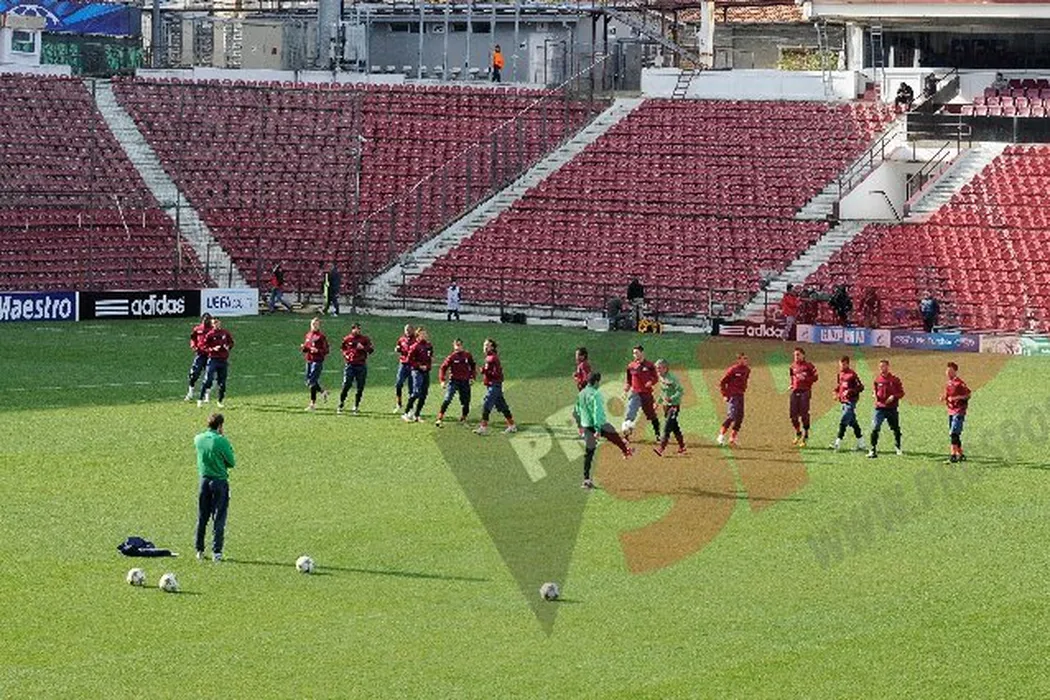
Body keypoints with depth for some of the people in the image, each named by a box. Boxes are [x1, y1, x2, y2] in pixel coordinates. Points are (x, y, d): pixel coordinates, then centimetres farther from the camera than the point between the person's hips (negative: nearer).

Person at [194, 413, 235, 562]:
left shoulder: (198, 439, -1)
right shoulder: (221, 441, -15)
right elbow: (231, 463, -8)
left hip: (204, 481, 5)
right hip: (220, 481, -5)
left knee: (202, 518, 14)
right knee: (218, 518, 0)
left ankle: (199, 550, 20)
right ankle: (216, 551, -3)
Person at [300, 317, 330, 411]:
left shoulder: (322, 336, -8)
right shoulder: (308, 335, 12)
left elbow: (326, 351, -8)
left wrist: (317, 351, -24)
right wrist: (303, 348, -2)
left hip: (317, 361, -7)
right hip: (309, 360, 7)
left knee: (312, 382, -9)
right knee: (308, 381, 11)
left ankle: (313, 404, -4)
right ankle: (323, 391, 33)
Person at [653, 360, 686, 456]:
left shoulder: (672, 378, -19)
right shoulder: (661, 378, 8)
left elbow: (681, 391, -22)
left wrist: (671, 398, -31)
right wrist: (659, 402, 15)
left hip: (674, 405, -9)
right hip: (666, 405, 9)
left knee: (667, 426, -14)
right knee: (674, 427, 14)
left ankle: (661, 448, -20)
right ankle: (682, 447, 25)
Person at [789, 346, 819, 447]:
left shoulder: (808, 365, -4)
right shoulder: (793, 366, 13)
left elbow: (815, 377, -5)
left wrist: (805, 378, -17)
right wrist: (792, 384, 12)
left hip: (805, 391, -5)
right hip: (795, 391, 5)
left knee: (804, 414, -6)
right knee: (793, 413, 2)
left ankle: (805, 437, 1)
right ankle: (798, 434, 21)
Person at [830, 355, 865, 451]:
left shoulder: (852, 375, -14)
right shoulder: (841, 374, 11)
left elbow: (861, 387, -15)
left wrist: (850, 391, -25)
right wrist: (836, 390, 9)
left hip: (850, 401, -9)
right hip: (844, 401, 9)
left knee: (843, 422, -13)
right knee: (853, 422, 14)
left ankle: (837, 444, -14)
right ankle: (861, 444, 21)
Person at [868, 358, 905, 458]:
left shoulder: (895, 380, -1)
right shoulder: (877, 380, 5)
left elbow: (901, 392, 2)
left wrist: (893, 396, -16)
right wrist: (874, 394, -6)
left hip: (892, 408, 0)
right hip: (880, 408, 0)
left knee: (896, 429, 12)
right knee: (875, 428, -14)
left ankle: (898, 448, 33)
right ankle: (873, 450, -13)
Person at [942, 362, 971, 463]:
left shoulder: (960, 383, -13)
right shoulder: (948, 384, 13)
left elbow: (968, 395, -11)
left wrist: (956, 398, -21)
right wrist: (944, 398, 4)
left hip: (959, 412, -9)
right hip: (951, 412, 9)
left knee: (953, 433, -15)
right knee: (954, 435, 13)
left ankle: (953, 455, -15)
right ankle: (960, 454, 23)